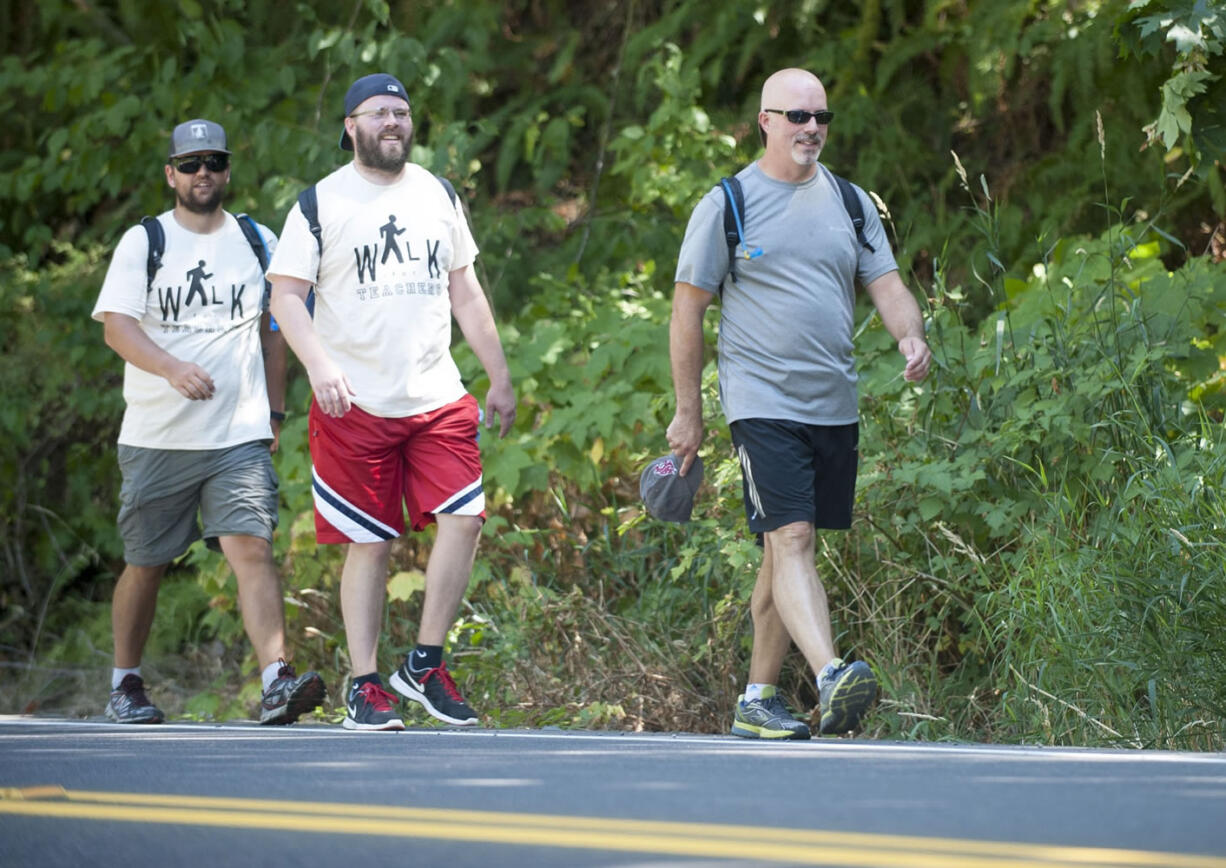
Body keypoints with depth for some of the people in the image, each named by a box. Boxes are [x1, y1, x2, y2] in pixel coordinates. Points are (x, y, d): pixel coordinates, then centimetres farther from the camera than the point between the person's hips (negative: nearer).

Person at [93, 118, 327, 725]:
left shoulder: (257, 242, 12)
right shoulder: (141, 243, 3)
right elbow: (116, 326, -9)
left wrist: (274, 413, 16)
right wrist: (173, 368, -26)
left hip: (240, 435, 1)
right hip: (156, 437, -1)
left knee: (252, 547, -16)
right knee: (145, 563, 7)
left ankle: (276, 681, -26)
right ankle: (125, 682, 25)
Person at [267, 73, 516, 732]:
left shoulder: (437, 195, 13)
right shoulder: (321, 203, 0)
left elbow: (464, 291, 20)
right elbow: (286, 295, -5)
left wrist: (499, 376, 17)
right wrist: (320, 366, -21)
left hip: (438, 399, 4)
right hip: (355, 405, -3)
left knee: (463, 519, -11)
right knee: (369, 544, -2)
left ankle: (425, 664, 2)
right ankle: (365, 686, 6)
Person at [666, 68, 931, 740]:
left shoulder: (849, 202, 13)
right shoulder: (727, 205, -1)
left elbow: (886, 284, 11)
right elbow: (687, 312, 1)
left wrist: (910, 334, -12)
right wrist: (688, 413, 0)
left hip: (834, 407, 5)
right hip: (762, 402, -5)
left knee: (790, 549, 9)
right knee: (791, 540, -18)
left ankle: (757, 699, 16)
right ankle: (831, 677, -33)